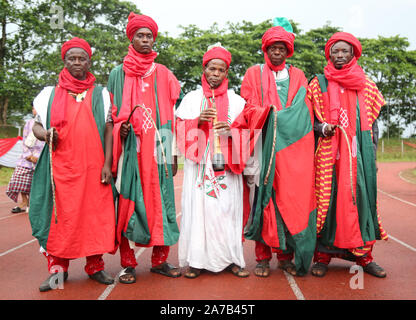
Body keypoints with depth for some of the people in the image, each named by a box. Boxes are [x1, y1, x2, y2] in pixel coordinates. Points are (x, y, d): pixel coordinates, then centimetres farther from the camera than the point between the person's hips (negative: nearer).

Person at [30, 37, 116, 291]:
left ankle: (95, 266, 13)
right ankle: (58, 268, 12)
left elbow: (109, 130, 6)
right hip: (60, 166, 1)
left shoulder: (101, 94, 12)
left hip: (93, 166, 0)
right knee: (60, 214, 0)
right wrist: (45, 134, -10)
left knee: (95, 213, 0)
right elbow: (37, 125, 15)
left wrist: (107, 163, -4)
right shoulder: (50, 94, 14)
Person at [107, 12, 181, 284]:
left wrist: (173, 155, 5)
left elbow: (173, 116, 11)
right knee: (128, 202, -2)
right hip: (130, 151, 0)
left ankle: (160, 260, 12)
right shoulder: (119, 74, 12)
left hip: (157, 150, 1)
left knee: (160, 202, 1)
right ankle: (128, 264, 9)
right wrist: (121, 129, -11)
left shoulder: (164, 75, 12)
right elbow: (111, 114, 12)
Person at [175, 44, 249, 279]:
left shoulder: (237, 101, 13)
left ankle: (231, 258, 8)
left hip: (226, 165, 0)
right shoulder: (191, 98, 13)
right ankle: (197, 259, 5)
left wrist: (231, 129, -12)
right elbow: (180, 129, 5)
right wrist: (199, 121, -13)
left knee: (228, 209, -2)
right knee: (198, 208, -4)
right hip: (199, 166, 0)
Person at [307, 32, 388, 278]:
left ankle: (364, 255, 10)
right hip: (329, 153, -2)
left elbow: (373, 121, 15)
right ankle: (323, 255, 3)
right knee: (328, 198, -5)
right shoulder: (319, 84, 8)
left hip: (359, 153, 2)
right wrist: (322, 128, -13)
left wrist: (371, 152, 7)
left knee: (361, 196, 0)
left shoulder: (367, 85, 14)